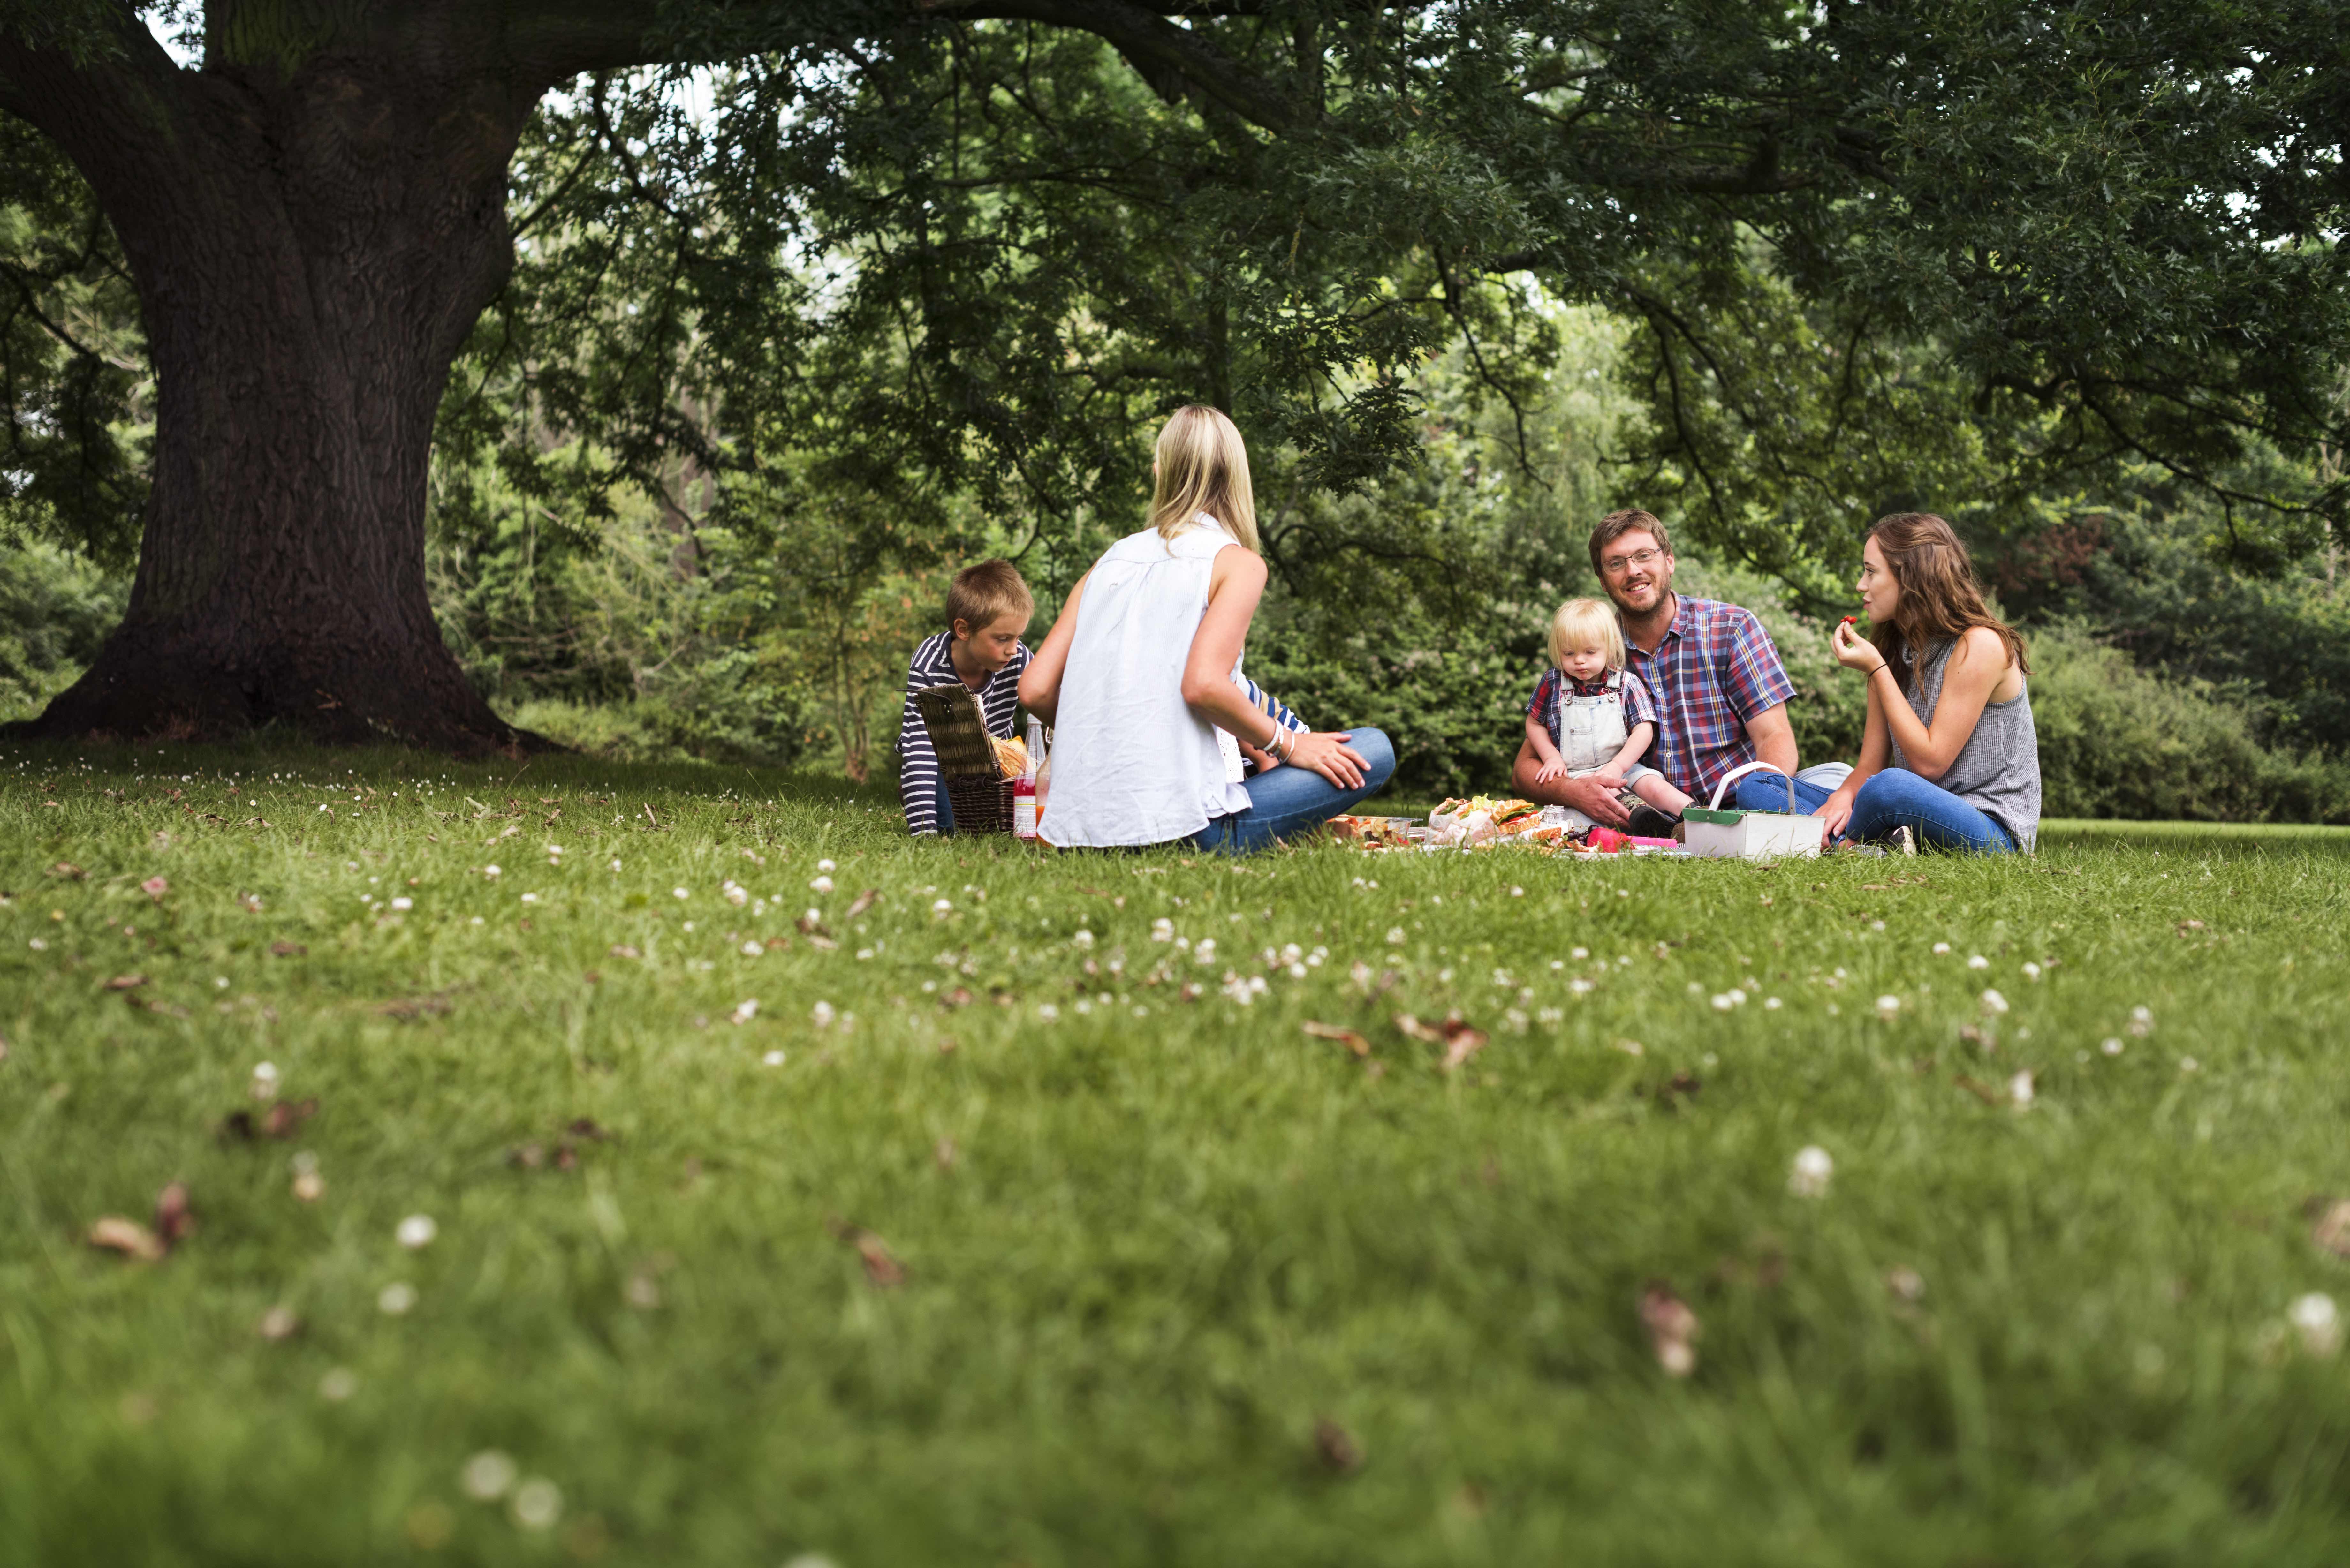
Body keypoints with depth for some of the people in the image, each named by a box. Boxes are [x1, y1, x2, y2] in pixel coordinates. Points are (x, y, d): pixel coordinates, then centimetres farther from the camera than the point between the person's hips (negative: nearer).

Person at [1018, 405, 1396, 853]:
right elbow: (1203, 684, -17)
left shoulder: (1110, 560, 15)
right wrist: (1288, 745, -1)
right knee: (1374, 751, 4)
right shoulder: (1237, 562, 0)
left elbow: (1036, 690, 8)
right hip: (1182, 822, -7)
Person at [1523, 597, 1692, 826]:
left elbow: (1644, 730, -4)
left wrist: (1618, 766, -16)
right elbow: (1534, 724, 14)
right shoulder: (1553, 683, 3)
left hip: (1623, 767, 1)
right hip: (1575, 775, -1)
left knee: (1653, 786, -25)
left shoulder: (1627, 683, 2)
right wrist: (1552, 758, -1)